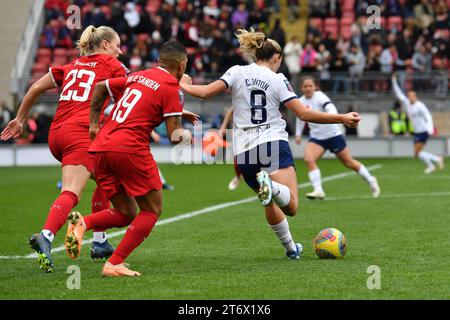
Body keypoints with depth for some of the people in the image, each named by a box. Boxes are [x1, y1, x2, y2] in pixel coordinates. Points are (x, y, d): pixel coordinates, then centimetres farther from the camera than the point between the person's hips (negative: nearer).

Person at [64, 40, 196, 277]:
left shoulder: (137, 77, 20)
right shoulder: (171, 87, -1)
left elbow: (100, 87, 30)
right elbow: (175, 136, -5)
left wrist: (94, 123, 29)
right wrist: (187, 135, 16)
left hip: (100, 149, 7)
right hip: (130, 148, -7)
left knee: (124, 214, 17)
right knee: (151, 211, 7)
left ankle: (82, 223, -11)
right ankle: (115, 264, -6)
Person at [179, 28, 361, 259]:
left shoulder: (237, 72, 7)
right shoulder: (277, 80, 4)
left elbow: (206, 93, -4)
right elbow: (304, 113, -3)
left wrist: (184, 86, 17)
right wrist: (341, 119, 3)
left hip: (244, 152, 3)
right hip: (274, 145, -3)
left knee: (270, 203, 24)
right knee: (290, 207, -13)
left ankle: (290, 247, 28)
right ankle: (269, 185, -42)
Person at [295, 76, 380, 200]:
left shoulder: (319, 96, -18)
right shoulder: (301, 102, 0)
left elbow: (331, 108, -36)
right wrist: (298, 134, 21)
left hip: (333, 135, -5)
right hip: (316, 137, 5)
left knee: (349, 162, 8)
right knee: (309, 159, -23)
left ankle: (371, 181, 31)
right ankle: (318, 190, -21)